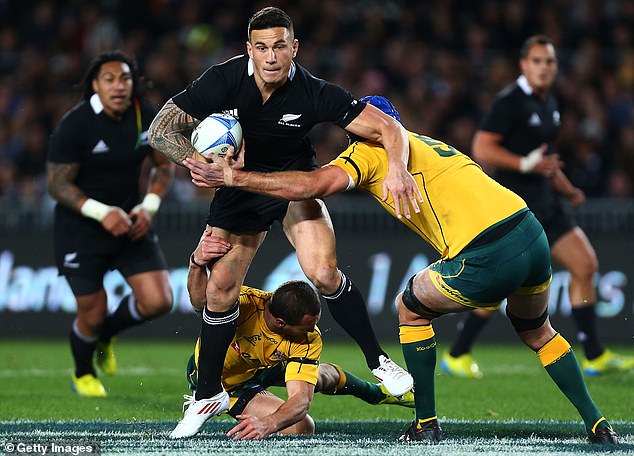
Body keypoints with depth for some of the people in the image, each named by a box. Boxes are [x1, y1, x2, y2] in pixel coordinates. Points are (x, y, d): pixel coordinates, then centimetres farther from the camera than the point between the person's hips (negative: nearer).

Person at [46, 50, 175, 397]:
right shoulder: (75, 125, -18)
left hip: (131, 223, 4)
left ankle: (106, 334, 25)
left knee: (158, 301, -8)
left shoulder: (147, 117, -4)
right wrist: (102, 213, -25)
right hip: (82, 229, -4)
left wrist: (148, 206, -5)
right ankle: (83, 374, 34)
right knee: (92, 314, 1)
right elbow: (57, 184, -16)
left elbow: (164, 164, 10)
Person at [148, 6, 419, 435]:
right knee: (220, 288, -3)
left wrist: (397, 167, -46)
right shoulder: (225, 80, -24)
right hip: (240, 184, 1)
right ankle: (208, 393, 16)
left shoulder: (314, 94, -26)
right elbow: (161, 130, -21)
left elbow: (388, 126, -25)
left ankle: (378, 361, -3)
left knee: (324, 273, -21)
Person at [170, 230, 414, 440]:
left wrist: (268, 424, -57)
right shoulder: (247, 303, -41)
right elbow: (201, 299, -62)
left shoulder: (309, 340, -29)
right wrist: (198, 262, -84)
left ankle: (379, 393, 58)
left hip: (262, 370, 4)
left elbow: (301, 398, -37)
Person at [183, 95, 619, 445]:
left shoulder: (371, 150, 3)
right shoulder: (429, 144, 28)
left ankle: (426, 423, 21)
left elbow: (315, 185, -9)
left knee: (412, 306, 19)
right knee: (537, 331, 32)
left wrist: (232, 177, -7)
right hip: (533, 235, 7)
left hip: (487, 260, -7)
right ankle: (597, 424, 28)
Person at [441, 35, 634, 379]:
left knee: (585, 265, 2)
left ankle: (595, 357, 7)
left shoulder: (549, 103, 15)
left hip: (544, 202, 9)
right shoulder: (510, 101, -12)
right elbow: (481, 149, -18)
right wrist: (525, 164, -24)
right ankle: (456, 356, 8)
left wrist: (567, 189, 18)